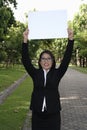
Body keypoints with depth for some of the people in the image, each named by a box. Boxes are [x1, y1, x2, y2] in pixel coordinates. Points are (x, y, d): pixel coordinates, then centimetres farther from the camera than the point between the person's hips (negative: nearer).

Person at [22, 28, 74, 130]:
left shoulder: (57, 73, 2)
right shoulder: (35, 73, 4)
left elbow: (66, 58, -7)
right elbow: (25, 60, -7)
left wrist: (70, 39, -16)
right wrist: (25, 40, -16)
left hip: (53, 114, 0)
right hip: (37, 114, 1)